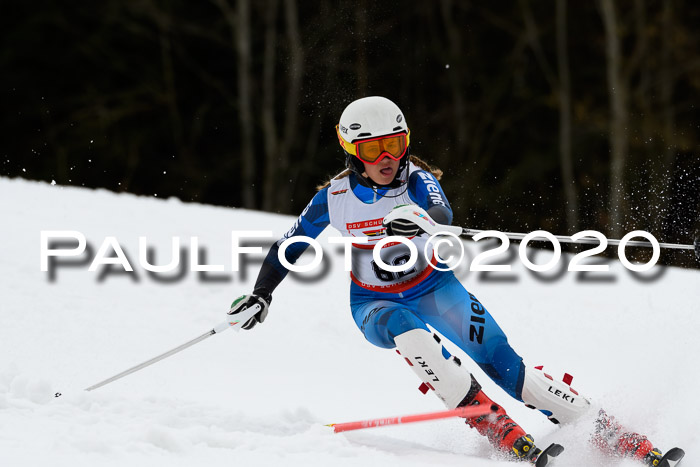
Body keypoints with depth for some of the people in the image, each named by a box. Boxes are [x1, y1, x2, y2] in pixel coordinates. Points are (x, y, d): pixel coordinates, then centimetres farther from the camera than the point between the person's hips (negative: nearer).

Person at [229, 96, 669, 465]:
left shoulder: (417, 179, -17)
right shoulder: (335, 197, -12)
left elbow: (442, 212, -40)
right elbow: (290, 245, 4)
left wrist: (419, 218, -61)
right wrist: (262, 292, -1)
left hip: (434, 288, 0)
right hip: (376, 305, 0)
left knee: (500, 361, -17)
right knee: (406, 329, -36)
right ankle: (495, 426, -39)